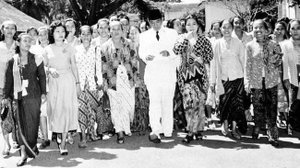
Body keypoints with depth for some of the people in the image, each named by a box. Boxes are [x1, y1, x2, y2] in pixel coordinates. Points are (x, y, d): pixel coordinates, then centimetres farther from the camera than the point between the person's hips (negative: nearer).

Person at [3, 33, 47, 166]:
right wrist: (6, 96, 11)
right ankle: (24, 153, 1)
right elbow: (8, 79, 11)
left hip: (33, 95, -1)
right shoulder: (12, 61, 6)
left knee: (32, 123, 0)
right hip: (18, 96, 2)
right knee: (20, 124, -1)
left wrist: (43, 93, 2)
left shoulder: (36, 59, 2)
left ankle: (32, 148, 18)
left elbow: (42, 77, 6)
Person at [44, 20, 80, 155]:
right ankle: (58, 134, 29)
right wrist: (50, 69, -11)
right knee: (55, 109, 3)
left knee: (67, 109, -7)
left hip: (68, 81, -1)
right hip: (54, 82, 1)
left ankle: (63, 143, -4)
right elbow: (45, 66, 11)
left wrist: (77, 83, 4)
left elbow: (74, 66, 8)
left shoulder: (69, 48, 4)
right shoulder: (48, 49, 5)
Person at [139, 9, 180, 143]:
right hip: (152, 73, -1)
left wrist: (168, 53, -17)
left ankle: (167, 131, 17)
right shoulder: (144, 36, 12)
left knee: (167, 102, 7)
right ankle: (155, 131, -22)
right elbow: (141, 51, 5)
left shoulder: (172, 33, 9)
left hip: (168, 73, 1)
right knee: (154, 101, -14)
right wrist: (146, 56, -18)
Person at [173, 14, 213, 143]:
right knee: (189, 101, -9)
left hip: (199, 73, 0)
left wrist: (201, 60, -11)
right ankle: (197, 130, 1)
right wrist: (186, 38, -12)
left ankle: (191, 132, 9)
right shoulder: (182, 39, 9)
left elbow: (210, 55, 6)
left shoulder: (203, 40, 6)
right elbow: (176, 51, -9)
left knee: (199, 101, -2)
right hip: (185, 74, 0)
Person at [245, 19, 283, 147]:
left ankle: (272, 135, 5)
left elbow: (278, 62, 14)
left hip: (271, 81, 0)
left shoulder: (273, 45, 3)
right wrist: (247, 82, -1)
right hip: (256, 82, 0)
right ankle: (257, 128, 25)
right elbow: (247, 65, 3)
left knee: (272, 108, -1)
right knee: (258, 107, 5)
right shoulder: (250, 46, 2)